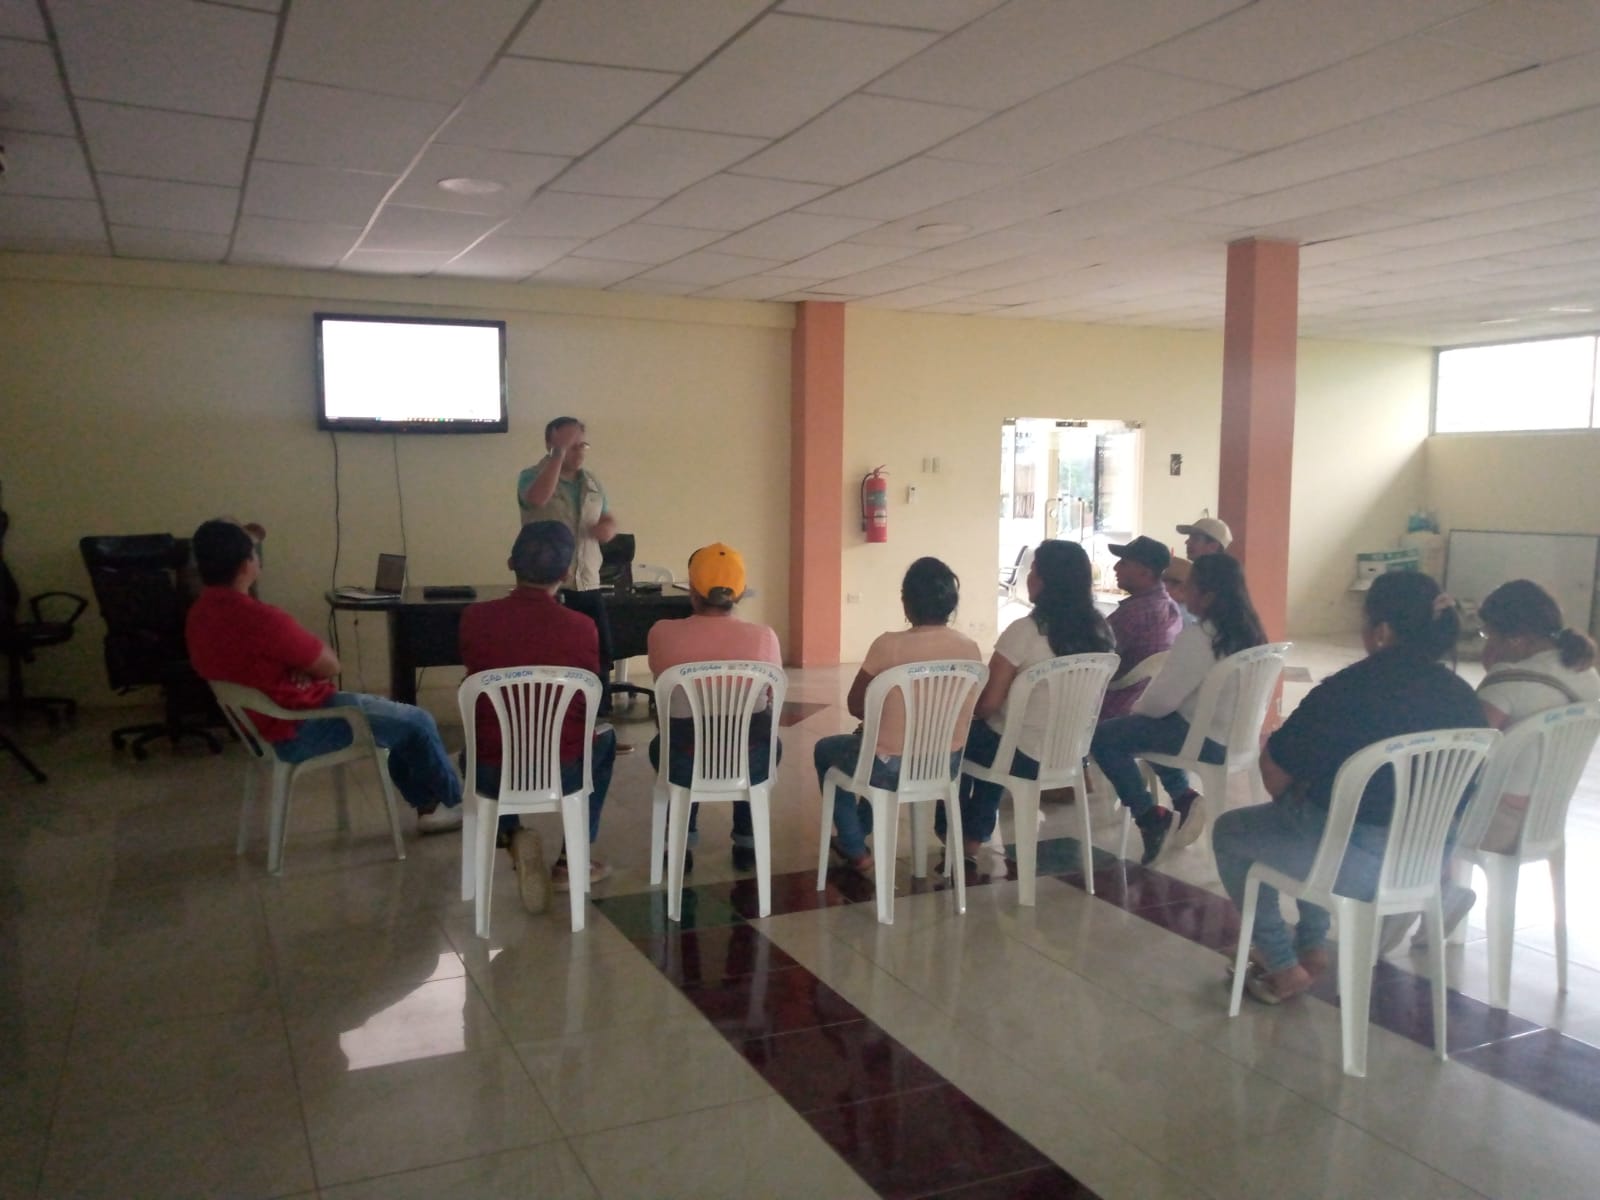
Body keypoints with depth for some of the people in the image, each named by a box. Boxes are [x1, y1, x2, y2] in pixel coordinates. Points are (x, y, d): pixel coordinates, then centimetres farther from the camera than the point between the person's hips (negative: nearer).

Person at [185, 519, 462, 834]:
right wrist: (314, 643, 1)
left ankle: (427, 806, 30)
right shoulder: (259, 618, -30)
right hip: (298, 729, -10)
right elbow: (329, 666, -18)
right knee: (417, 722, 5)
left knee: (393, 716, 25)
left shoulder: (200, 615, 0)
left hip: (261, 721, 10)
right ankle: (456, 802, 27)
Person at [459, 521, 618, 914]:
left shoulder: (475, 617, -8)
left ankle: (513, 836, 14)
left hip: (492, 774, 2)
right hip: (561, 772, -1)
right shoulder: (581, 627, -11)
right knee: (603, 738, 31)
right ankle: (571, 861, 27)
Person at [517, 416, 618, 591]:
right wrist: (558, 454, -23)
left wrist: (607, 528, -5)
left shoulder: (591, 481, 13)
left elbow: (609, 521, 21)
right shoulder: (531, 476, -4)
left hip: (588, 585, 6)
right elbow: (537, 498, -28)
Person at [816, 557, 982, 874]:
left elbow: (855, 706, -8)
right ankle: (860, 829, 51)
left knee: (825, 750, 27)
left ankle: (854, 848, 30)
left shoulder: (889, 644, -20)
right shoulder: (970, 648, -6)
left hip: (892, 769, -5)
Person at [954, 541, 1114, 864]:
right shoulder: (1100, 632, -3)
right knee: (985, 733, 31)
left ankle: (959, 841, 36)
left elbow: (988, 704, -19)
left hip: (1021, 756, -6)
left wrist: (966, 710, 5)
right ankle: (974, 842, 38)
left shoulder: (1025, 630, -22)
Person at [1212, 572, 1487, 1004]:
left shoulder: (1347, 690, -20)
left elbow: (1274, 770, -11)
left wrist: (1289, 802, 14)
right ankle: (1312, 947, 34)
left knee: (1229, 832, 17)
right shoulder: (1461, 694, -1)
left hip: (1363, 862, -7)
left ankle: (1283, 968, 19)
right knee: (1311, 817, 34)